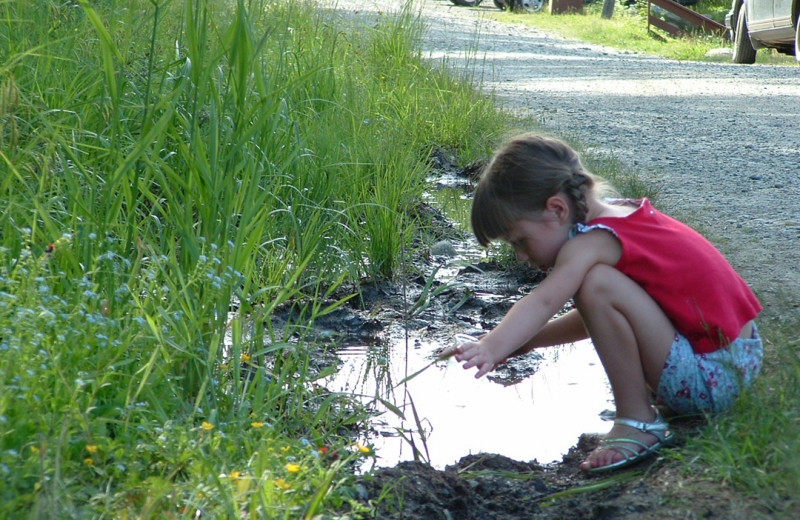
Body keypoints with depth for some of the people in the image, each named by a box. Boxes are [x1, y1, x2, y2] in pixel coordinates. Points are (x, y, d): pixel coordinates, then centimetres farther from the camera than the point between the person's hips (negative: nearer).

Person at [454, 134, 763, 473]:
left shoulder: (593, 241, -15)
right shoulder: (623, 216, 13)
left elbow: (542, 303, -33)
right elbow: (598, 318, 23)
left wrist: (493, 347, -46)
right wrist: (528, 341, 16)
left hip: (711, 379, -10)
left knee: (599, 286, -24)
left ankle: (638, 423, -13)